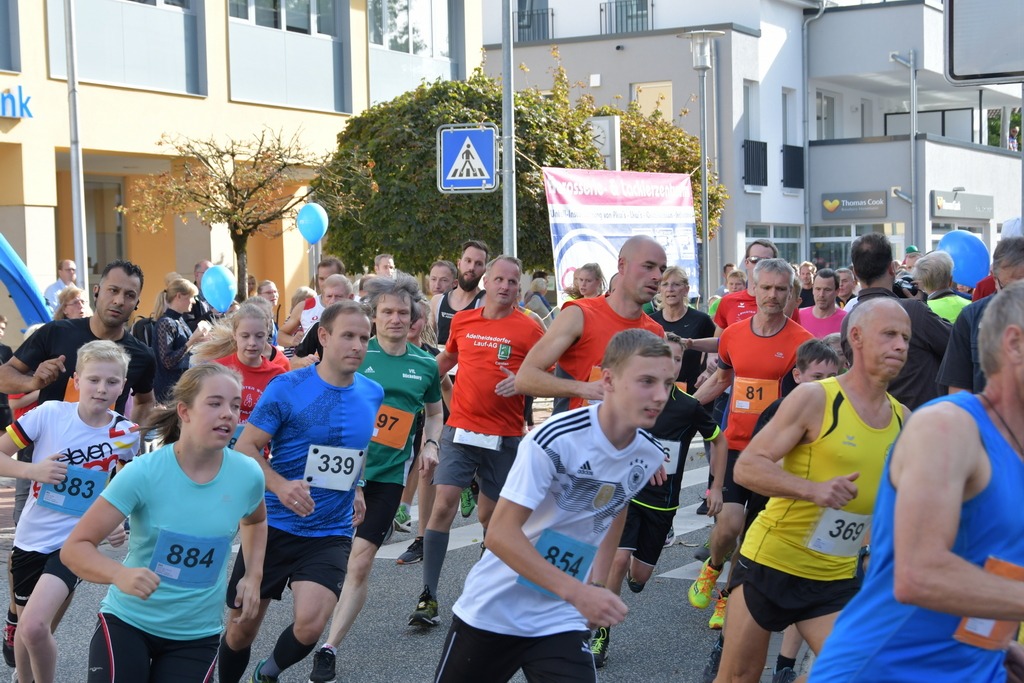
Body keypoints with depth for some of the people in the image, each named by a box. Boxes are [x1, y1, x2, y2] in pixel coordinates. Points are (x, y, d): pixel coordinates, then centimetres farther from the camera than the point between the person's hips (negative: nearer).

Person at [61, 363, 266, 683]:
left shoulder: (248, 475, -9)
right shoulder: (143, 473, -19)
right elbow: (75, 548, -19)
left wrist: (254, 575, 3)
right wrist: (120, 574, -38)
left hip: (197, 635, 2)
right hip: (127, 621, -2)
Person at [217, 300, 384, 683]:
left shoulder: (373, 394, 2)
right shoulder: (287, 388, -11)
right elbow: (244, 447, -11)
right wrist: (280, 485, -26)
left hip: (331, 533, 2)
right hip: (272, 525, -2)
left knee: (309, 626, -18)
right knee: (242, 628, 9)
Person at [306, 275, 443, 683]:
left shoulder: (425, 365, 6)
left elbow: (434, 412, 21)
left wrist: (430, 445, 2)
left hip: (388, 475, 1)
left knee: (360, 562, -4)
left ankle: (329, 650, 2)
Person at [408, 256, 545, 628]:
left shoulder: (530, 328, -3)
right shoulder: (462, 321, 7)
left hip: (504, 437, -1)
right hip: (460, 430, 2)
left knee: (491, 515, 10)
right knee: (443, 506, -11)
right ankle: (428, 596, -7)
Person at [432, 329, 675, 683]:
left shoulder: (649, 455, -5)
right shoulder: (555, 440, -24)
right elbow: (500, 534, -24)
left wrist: (596, 582, 8)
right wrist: (578, 593, -30)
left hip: (561, 621, 4)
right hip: (492, 610, -3)